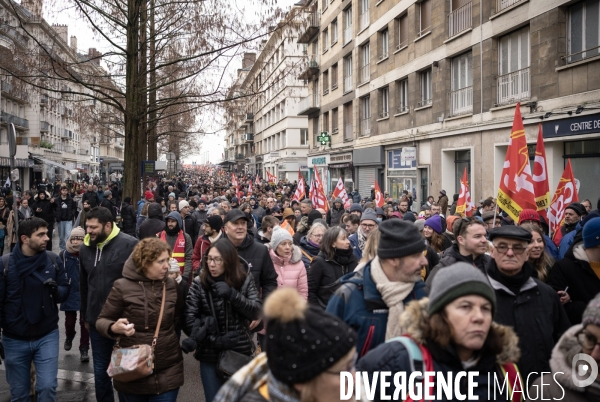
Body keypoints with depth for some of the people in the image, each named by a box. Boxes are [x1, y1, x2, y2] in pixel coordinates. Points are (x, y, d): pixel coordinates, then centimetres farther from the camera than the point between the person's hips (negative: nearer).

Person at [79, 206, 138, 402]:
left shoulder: (130, 245, -15)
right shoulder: (85, 248, 4)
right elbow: (84, 285, 14)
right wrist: (85, 316, 17)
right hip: (97, 320, 5)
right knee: (100, 370, 16)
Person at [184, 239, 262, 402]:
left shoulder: (245, 279, -3)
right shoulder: (199, 283, -7)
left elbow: (257, 312, -10)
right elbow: (188, 320, -10)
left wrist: (232, 294, -24)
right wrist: (215, 340, -18)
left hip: (241, 353, 1)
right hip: (210, 355, -1)